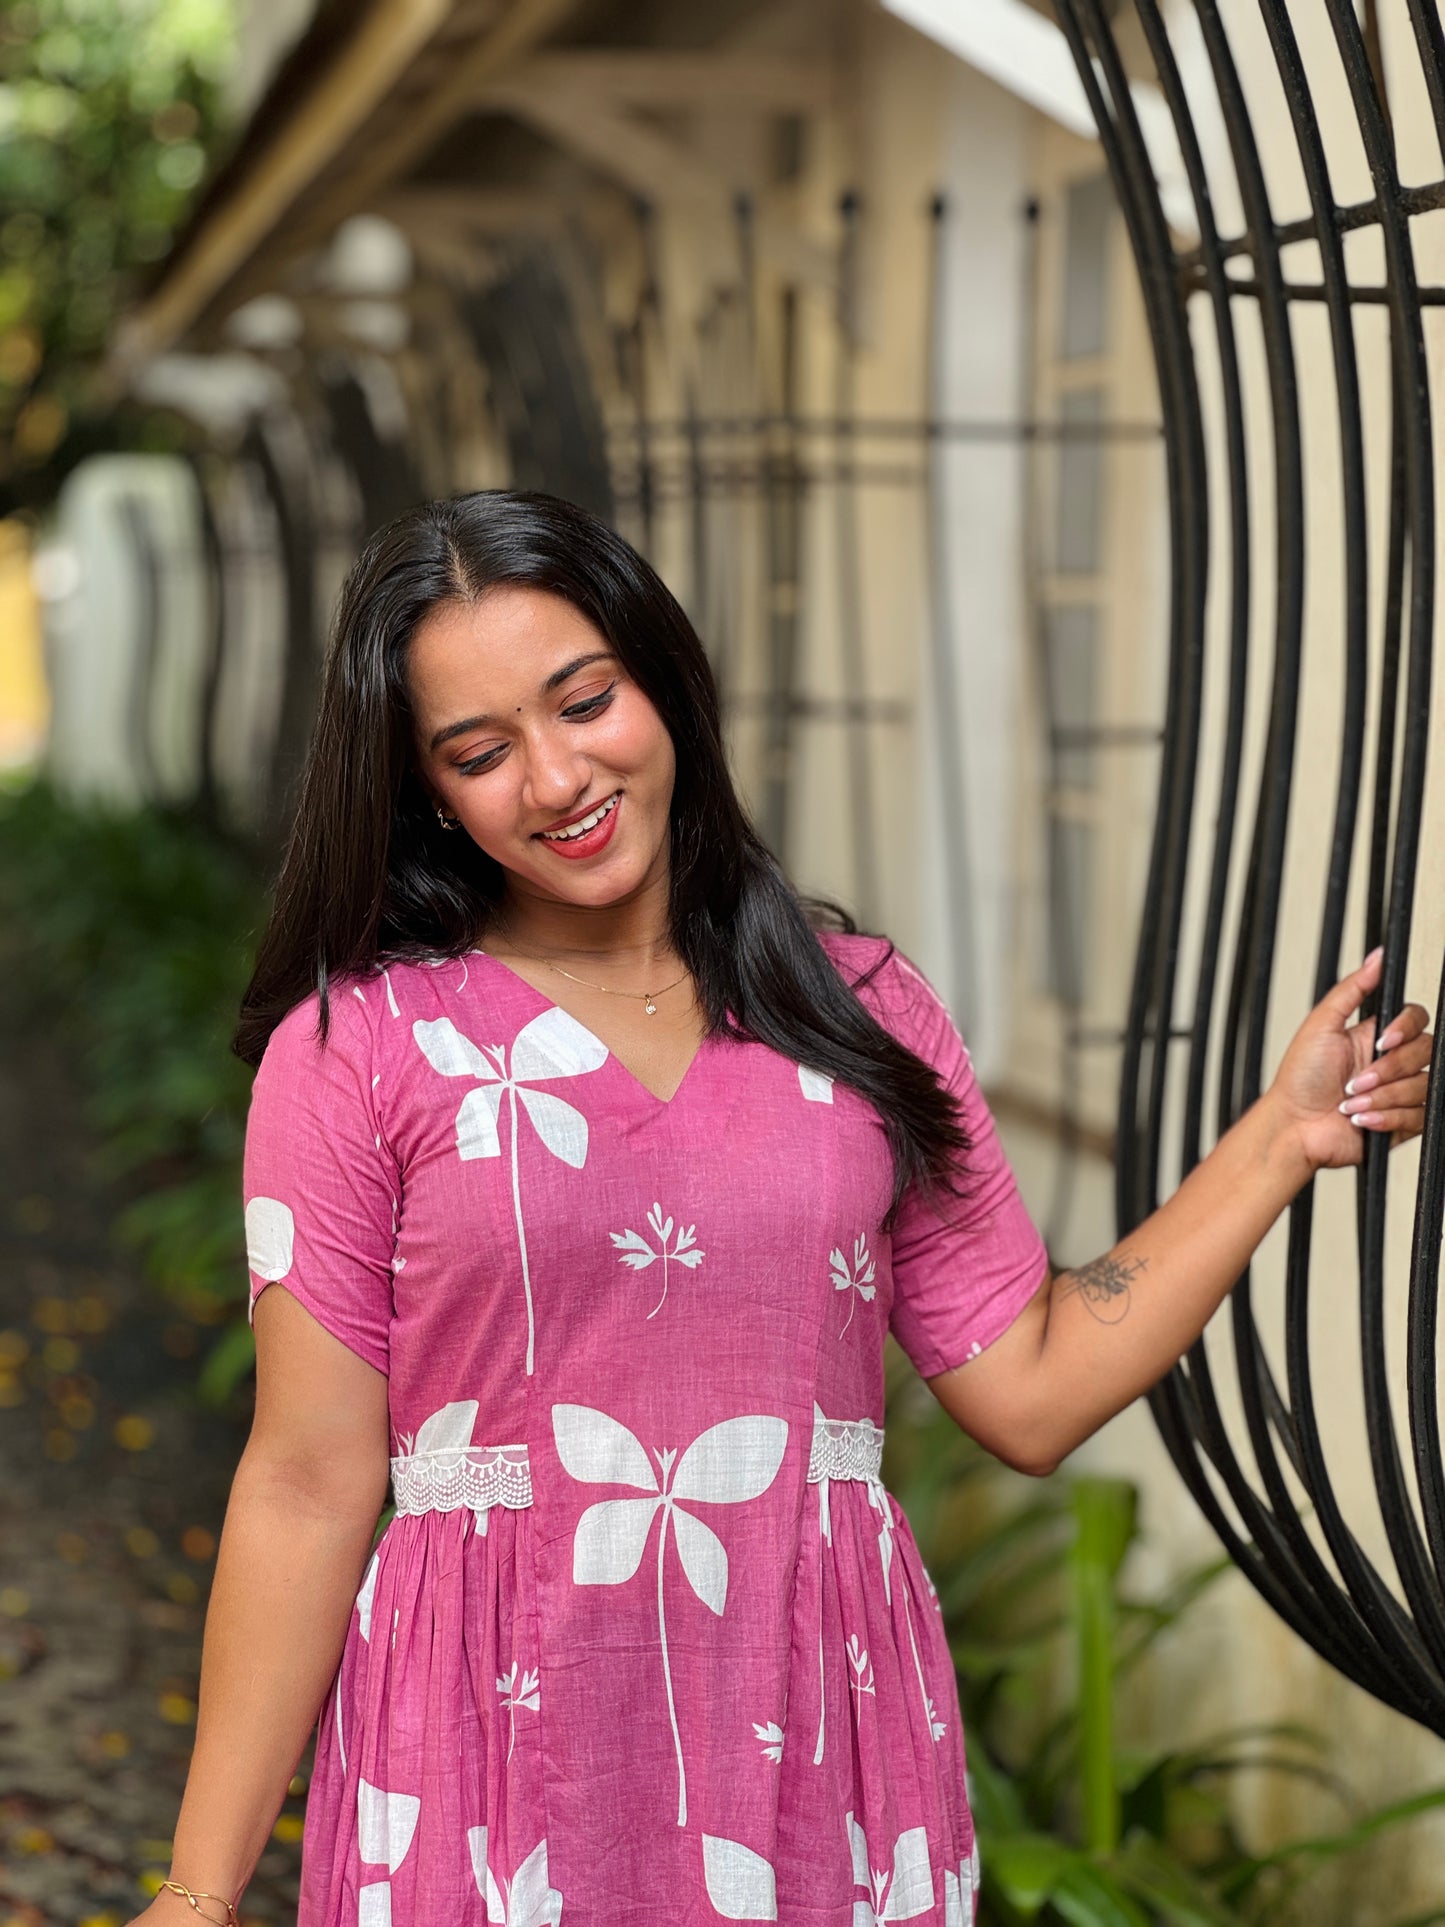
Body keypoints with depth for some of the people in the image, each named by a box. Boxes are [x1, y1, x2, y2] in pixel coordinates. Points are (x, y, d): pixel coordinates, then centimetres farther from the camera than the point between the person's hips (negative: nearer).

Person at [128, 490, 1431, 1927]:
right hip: (501, 1756, -2)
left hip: (824, 1744, 3)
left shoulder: (861, 1011, 5)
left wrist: (1285, 1135, 1)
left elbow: (1030, 1391, 3)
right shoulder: (357, 1043, -4)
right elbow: (309, 1487, -5)